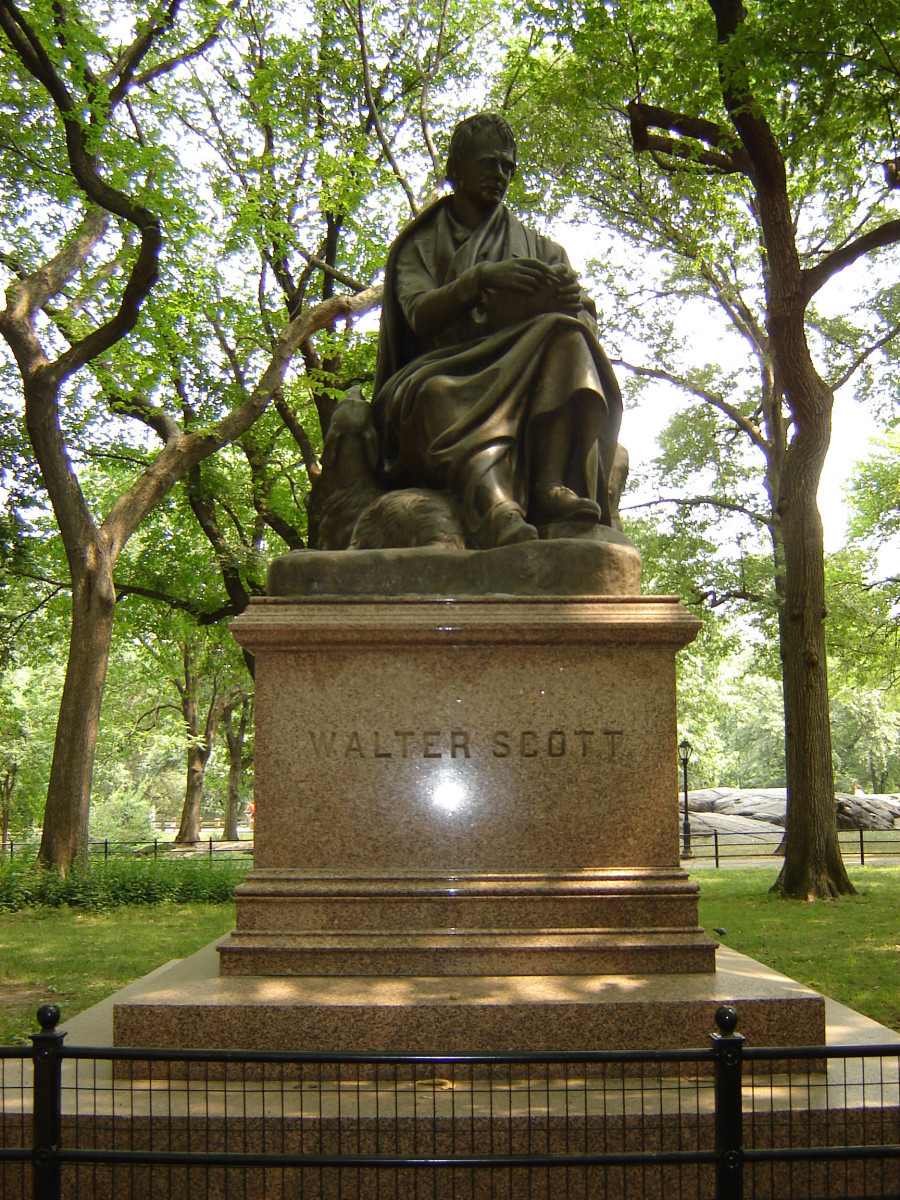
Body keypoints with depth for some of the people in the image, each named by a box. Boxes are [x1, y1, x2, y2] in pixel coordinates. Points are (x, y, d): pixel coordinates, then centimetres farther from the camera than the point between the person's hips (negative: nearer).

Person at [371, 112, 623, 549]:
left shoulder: (539, 249, 24)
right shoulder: (420, 246, 19)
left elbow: (585, 320, 8)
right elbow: (420, 315, -2)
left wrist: (569, 301, -17)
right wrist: (480, 278, -20)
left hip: (524, 389, 2)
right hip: (443, 373, -1)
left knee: (564, 336, -29)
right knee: (439, 397, -37)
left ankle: (552, 486, -48)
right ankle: (494, 507, -64)